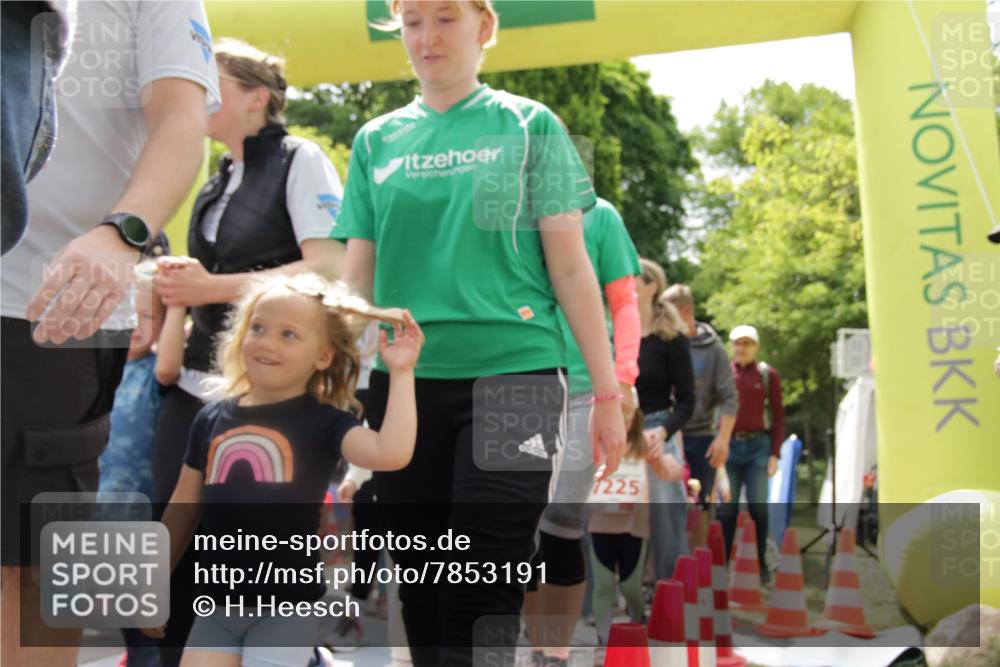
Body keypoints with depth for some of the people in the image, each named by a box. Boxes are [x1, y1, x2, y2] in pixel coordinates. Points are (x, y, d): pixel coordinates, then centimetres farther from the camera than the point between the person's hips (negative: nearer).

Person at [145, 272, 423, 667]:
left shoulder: (323, 422, -7)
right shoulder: (212, 418, 4)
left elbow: (391, 453, -26)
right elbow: (182, 509, 14)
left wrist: (401, 372, -22)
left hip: (287, 607, -4)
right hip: (217, 603, 4)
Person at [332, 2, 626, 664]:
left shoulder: (529, 125, 4)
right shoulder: (376, 140, 11)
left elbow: (570, 266, 1)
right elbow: (356, 277, 11)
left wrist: (608, 390, -3)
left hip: (512, 375, -3)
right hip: (402, 381, 3)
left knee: (485, 599, -4)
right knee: (423, 595, 10)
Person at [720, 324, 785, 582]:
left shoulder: (768, 375, 5)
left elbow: (778, 415, 5)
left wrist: (775, 453, -2)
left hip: (758, 445, 0)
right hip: (729, 445, 1)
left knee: (758, 507, 2)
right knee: (726, 508, 5)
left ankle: (761, 564, 13)